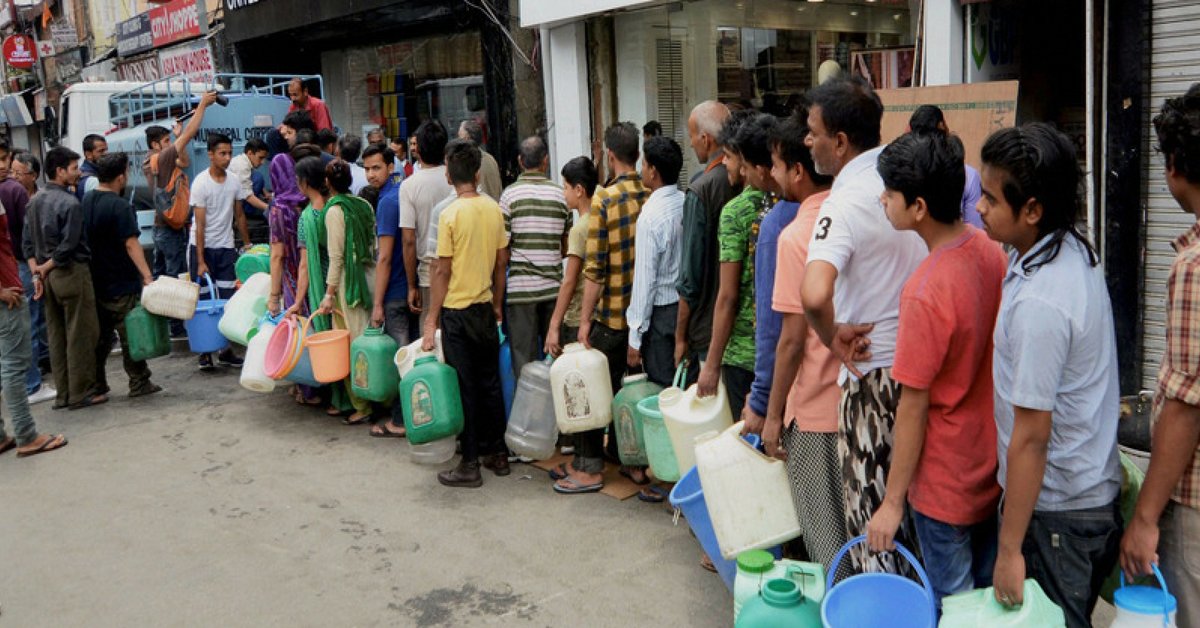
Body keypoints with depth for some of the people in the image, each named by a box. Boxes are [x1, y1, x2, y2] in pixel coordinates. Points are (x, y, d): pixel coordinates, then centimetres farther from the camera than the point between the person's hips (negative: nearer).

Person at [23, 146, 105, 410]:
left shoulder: (34, 201, 10)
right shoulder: (70, 203, -15)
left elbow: (27, 242, 8)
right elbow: (68, 245, -20)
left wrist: (36, 272, 3)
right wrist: (46, 268, -5)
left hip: (48, 277, 8)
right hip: (72, 273, -8)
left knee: (56, 336, 12)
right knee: (80, 335, 0)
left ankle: (63, 394, 18)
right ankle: (81, 393, 4)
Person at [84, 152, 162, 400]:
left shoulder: (86, 200, 7)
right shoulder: (120, 206, -17)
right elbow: (131, 244, -25)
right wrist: (147, 276, -29)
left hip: (96, 282, 7)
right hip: (121, 284, -7)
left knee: (100, 335, 15)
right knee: (130, 335, 1)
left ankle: (96, 384, 18)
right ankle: (139, 383, 7)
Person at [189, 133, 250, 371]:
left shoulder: (234, 182, 2)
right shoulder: (201, 183, -13)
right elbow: (199, 224, -15)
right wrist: (200, 261, -17)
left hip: (226, 247, 4)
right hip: (202, 247, -4)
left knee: (229, 300, 2)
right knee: (203, 301, 2)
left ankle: (226, 350, 10)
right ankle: (204, 352, 12)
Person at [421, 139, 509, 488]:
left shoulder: (450, 214, -14)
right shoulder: (494, 209, 1)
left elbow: (443, 271, -13)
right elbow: (501, 262, 7)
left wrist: (431, 320, -7)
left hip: (457, 311, -5)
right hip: (485, 308, 5)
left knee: (465, 387, 2)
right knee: (490, 383, 14)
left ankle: (470, 464, 8)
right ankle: (498, 454, 23)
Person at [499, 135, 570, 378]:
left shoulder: (510, 194, -7)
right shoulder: (560, 194, 2)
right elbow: (566, 247, 7)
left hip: (521, 287, -3)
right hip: (553, 286, 3)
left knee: (524, 358, 3)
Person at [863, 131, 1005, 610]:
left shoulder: (925, 293, -28)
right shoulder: (990, 250, -5)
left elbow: (913, 408, -22)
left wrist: (892, 502, -12)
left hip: (946, 484, -8)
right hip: (993, 463, 8)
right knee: (987, 590, 22)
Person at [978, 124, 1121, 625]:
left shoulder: (1038, 304, -29)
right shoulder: (1075, 250, 0)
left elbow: (1032, 437, -25)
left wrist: (1010, 549, -18)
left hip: (1056, 509, -9)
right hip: (1094, 487, 9)